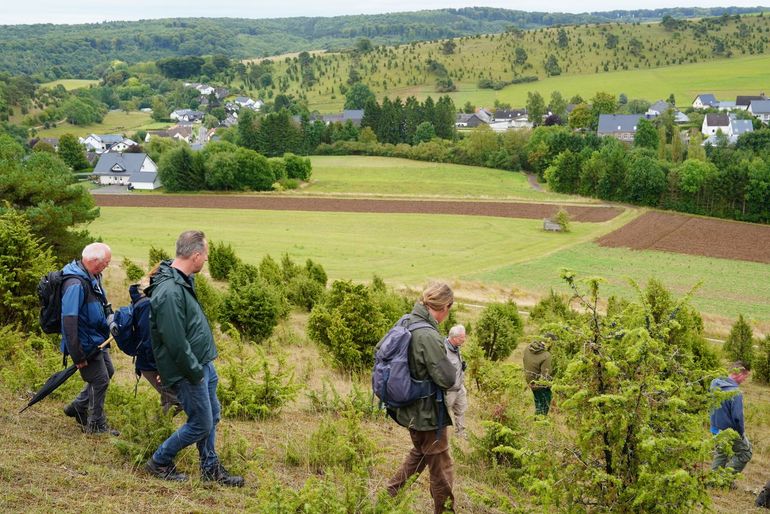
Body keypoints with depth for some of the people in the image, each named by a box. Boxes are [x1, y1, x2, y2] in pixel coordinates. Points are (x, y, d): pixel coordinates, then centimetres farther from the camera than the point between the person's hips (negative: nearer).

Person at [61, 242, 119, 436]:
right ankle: (96, 425, 18)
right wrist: (77, 356, -28)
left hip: (97, 339, 10)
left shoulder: (92, 277, 2)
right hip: (86, 344, -10)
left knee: (107, 372, 22)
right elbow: (69, 321, -31)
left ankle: (78, 407, 35)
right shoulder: (76, 284, -30)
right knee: (100, 380, 2)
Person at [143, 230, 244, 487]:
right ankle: (159, 462, 19)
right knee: (201, 424, 1)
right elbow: (176, 343, -26)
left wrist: (204, 366, 15)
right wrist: (195, 372, -17)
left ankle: (211, 468, 33)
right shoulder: (169, 292, -27)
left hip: (202, 363, 10)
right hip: (187, 370, -10)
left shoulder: (182, 281, 5)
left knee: (212, 415, 18)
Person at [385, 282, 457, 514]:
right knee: (441, 466, 9)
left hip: (409, 408, 9)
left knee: (419, 453, 29)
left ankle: (388, 495, 30)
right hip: (428, 412, -9)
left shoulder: (406, 323, -2)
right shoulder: (429, 336, -28)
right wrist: (452, 357, -4)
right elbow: (447, 378, -25)